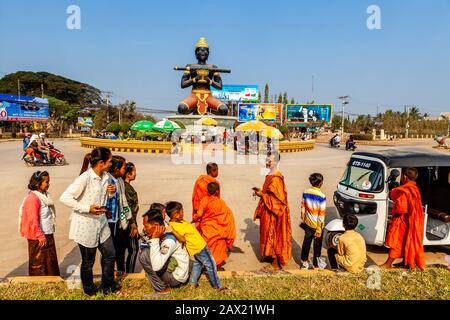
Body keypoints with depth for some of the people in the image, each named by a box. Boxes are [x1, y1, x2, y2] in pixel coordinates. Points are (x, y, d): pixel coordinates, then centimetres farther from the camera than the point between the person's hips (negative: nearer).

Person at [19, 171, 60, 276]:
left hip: (48, 234, 9)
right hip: (38, 237, -9)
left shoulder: (44, 195, 8)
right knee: (38, 262, 6)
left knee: (51, 259, 18)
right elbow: (33, 220, -22)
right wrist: (40, 236, -19)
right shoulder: (33, 198, -20)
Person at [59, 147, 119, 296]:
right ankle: (89, 289, 35)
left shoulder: (106, 177, 1)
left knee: (110, 254, 15)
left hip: (101, 222, 7)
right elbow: (65, 197, -24)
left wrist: (111, 192, -6)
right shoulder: (85, 178, -23)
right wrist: (87, 208, -27)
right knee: (88, 261, 12)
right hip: (86, 225, -7)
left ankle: (108, 284, 36)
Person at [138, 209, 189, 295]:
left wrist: (154, 239, -32)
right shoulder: (159, 235, -2)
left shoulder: (169, 240, -29)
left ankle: (162, 289, -4)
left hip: (176, 278, -9)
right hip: (172, 268, 9)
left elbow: (156, 266, -37)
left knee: (144, 255, -18)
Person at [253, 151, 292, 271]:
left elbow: (277, 197, -25)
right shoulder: (271, 175, 8)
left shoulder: (276, 178, -23)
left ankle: (276, 264, 12)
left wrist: (262, 195, -22)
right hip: (269, 210, 10)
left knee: (273, 235, 0)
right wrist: (261, 191, 4)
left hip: (273, 212, -10)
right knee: (270, 235, 19)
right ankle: (272, 255, 34)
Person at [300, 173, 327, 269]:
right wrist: (319, 230, -14)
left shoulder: (305, 193, -6)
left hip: (308, 223, 5)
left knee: (306, 242, 18)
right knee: (317, 245, 11)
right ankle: (316, 265, 23)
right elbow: (322, 214, -19)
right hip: (317, 225, -5)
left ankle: (304, 262, 30)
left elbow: (303, 208, 3)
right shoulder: (321, 197, -22)